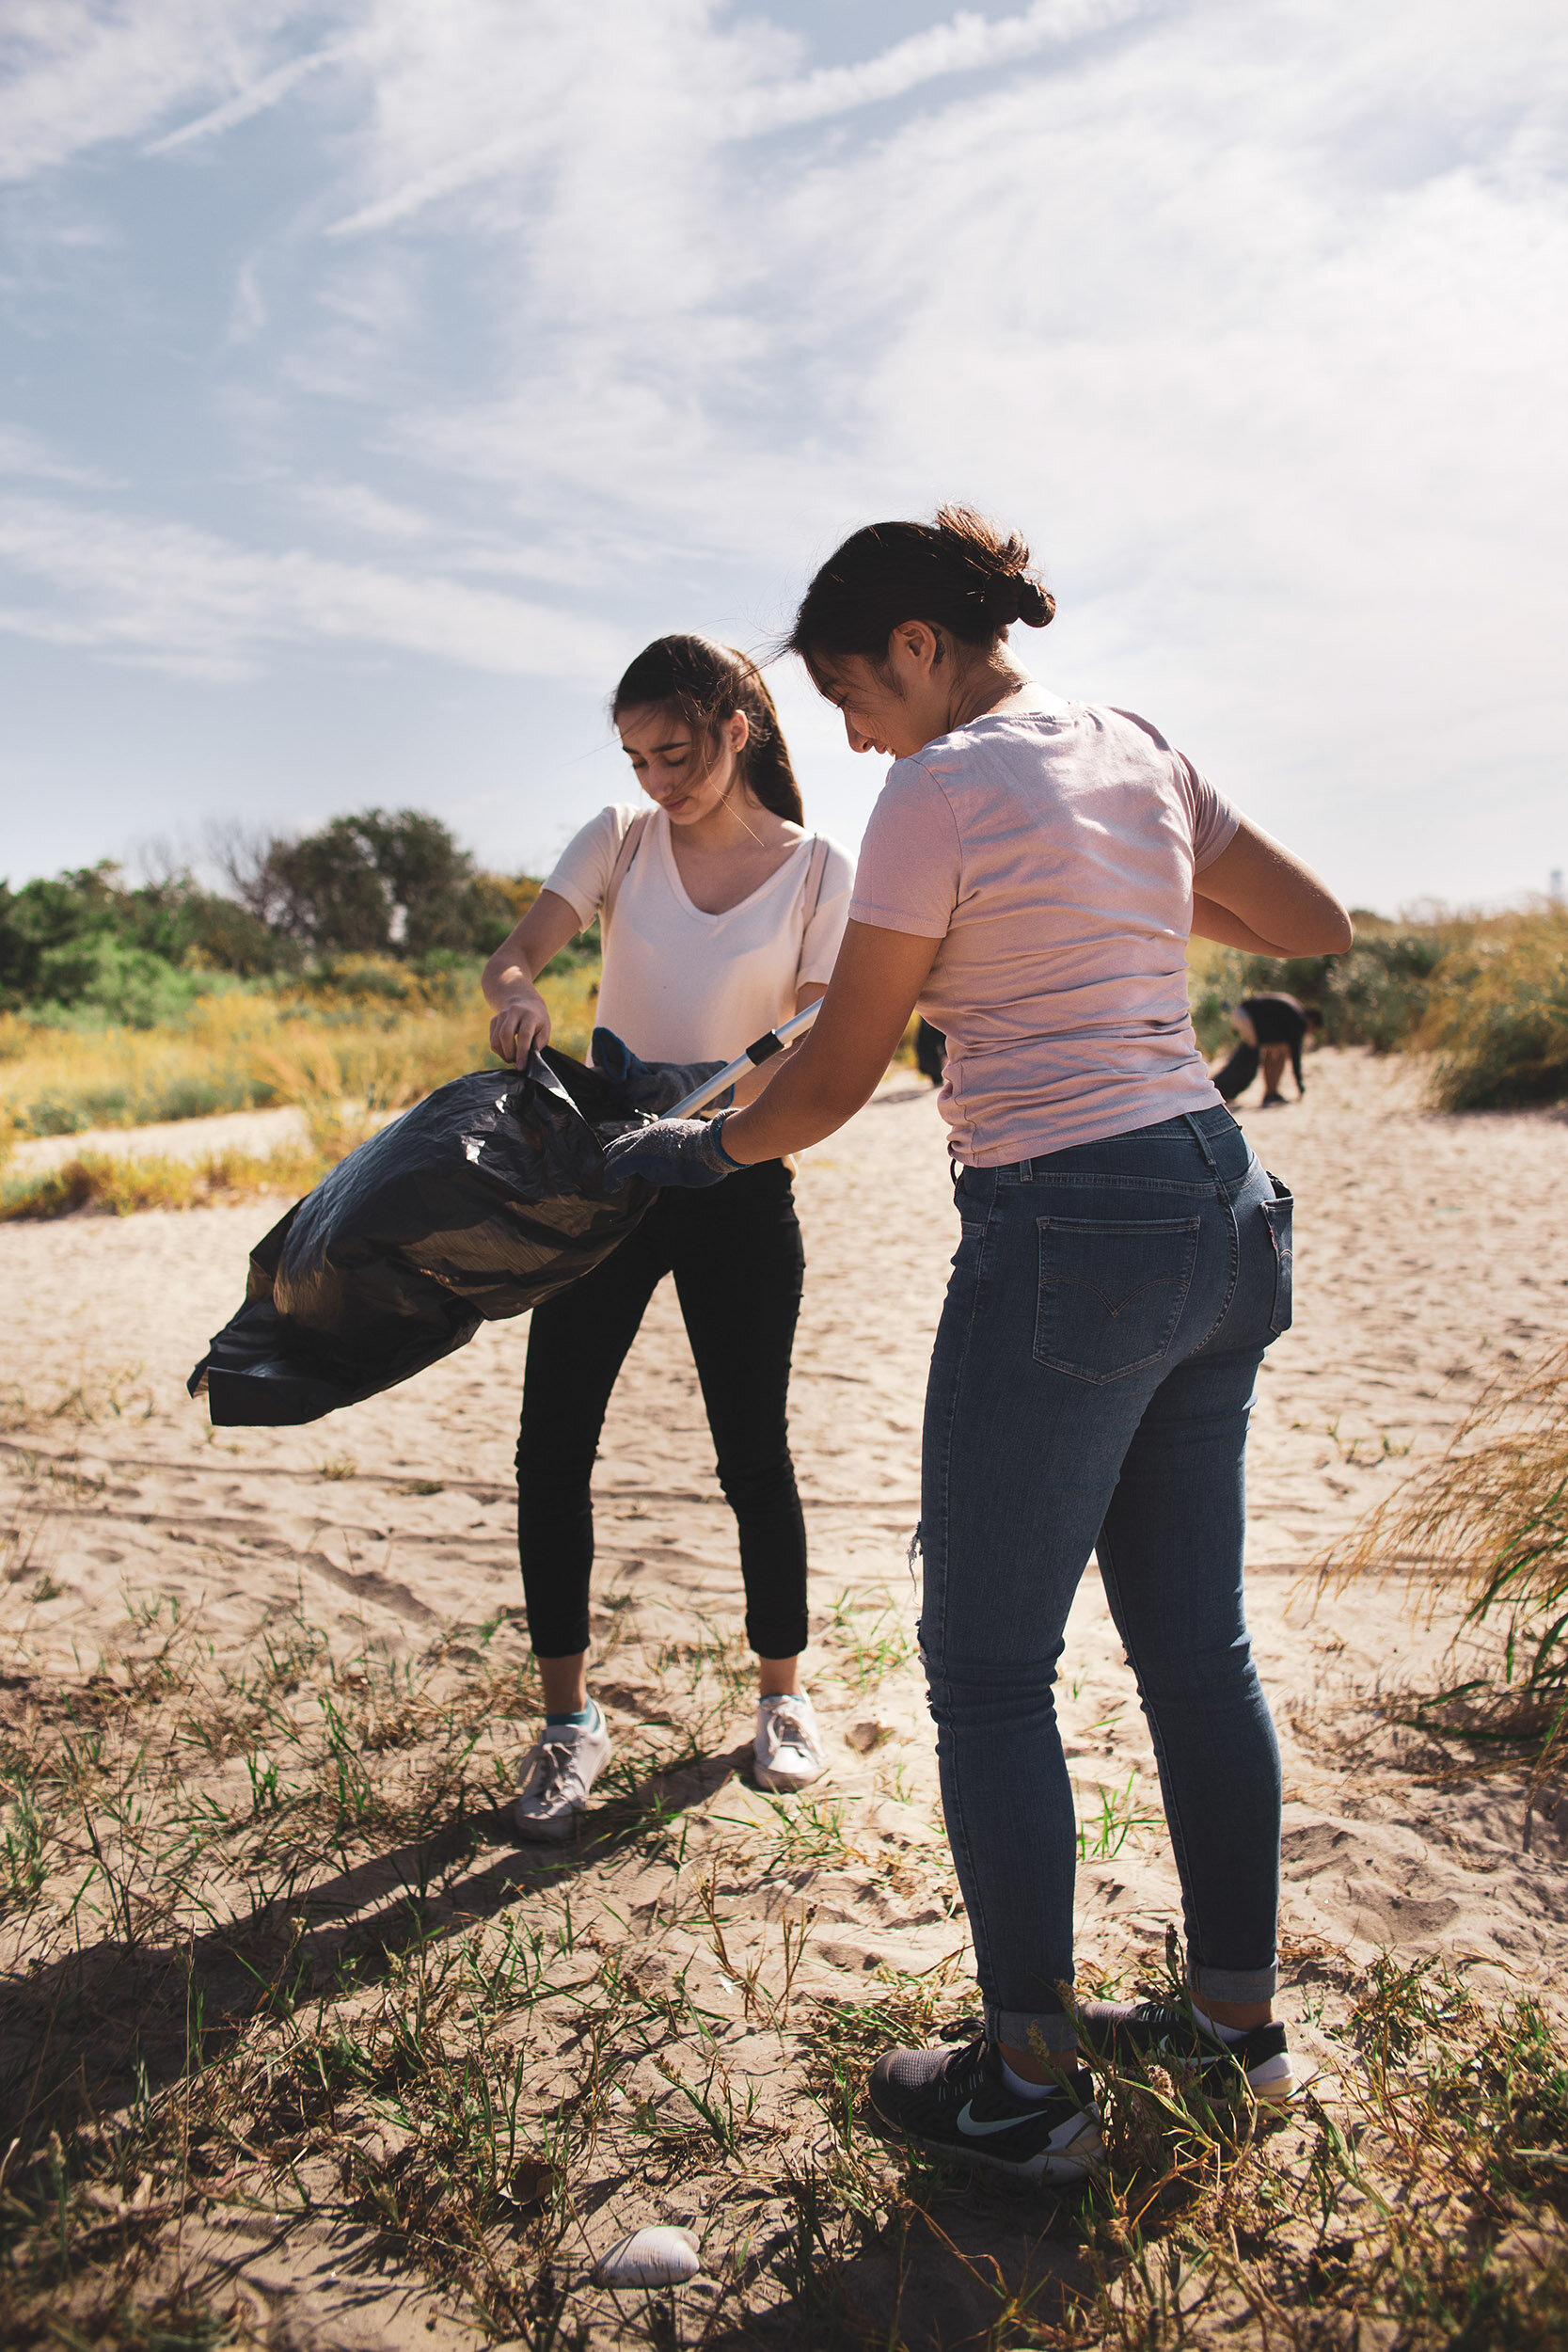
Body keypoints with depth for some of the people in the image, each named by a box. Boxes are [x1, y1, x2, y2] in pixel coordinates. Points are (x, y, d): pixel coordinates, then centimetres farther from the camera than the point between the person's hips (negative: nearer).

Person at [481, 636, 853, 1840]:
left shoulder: (818, 868, -2)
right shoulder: (620, 838, 4)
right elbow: (513, 954, -4)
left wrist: (720, 1102, -26)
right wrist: (519, 994, -29)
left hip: (739, 1185, -2)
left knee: (753, 1451, 4)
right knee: (551, 1449, -1)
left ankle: (783, 1693, 27)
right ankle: (569, 1718, 15)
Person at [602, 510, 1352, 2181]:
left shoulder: (939, 793, -10)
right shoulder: (1137, 753, 12)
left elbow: (835, 1079, -6)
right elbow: (1318, 927, 20)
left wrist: (700, 1150, 11)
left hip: (1068, 1237, -8)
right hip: (1223, 1211, 9)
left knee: (986, 1666, 6)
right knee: (1195, 1643, 18)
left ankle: (1031, 2082, 20)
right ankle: (1239, 2017, 34)